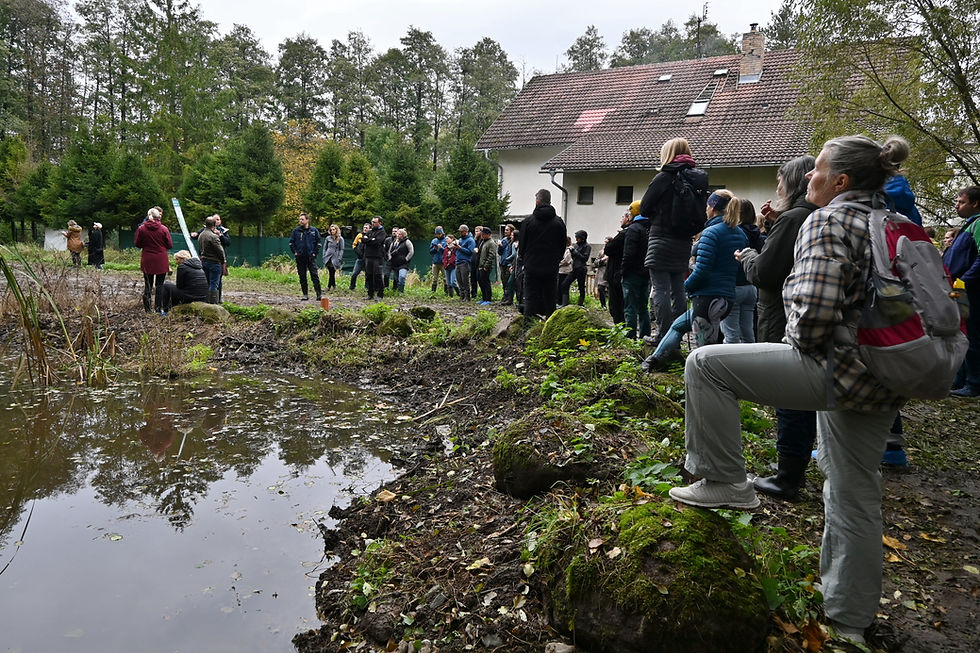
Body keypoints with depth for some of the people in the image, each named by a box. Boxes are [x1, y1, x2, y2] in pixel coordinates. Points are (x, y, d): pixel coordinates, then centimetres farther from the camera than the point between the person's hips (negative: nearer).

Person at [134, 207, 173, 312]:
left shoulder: (141, 229, -4)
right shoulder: (164, 229, -8)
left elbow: (137, 244, 4)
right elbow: (170, 245, -2)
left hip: (147, 261, 2)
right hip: (161, 261, -2)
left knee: (147, 284, 9)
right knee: (160, 284, 5)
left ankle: (147, 309, 7)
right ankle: (158, 308, 4)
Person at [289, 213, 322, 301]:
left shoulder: (314, 230, 3)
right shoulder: (296, 230, 5)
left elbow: (318, 242, 8)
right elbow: (291, 242, 10)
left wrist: (315, 252, 0)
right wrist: (295, 252, 1)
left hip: (311, 257, -2)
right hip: (300, 257, 2)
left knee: (315, 275, -6)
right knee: (302, 276, 5)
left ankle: (319, 294, -4)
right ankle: (305, 294, 13)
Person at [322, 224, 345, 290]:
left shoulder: (340, 239, 3)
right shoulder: (328, 238, 11)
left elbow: (341, 249, 2)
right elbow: (325, 248, 16)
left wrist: (339, 259, -7)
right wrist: (324, 257, 6)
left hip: (335, 258, -3)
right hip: (328, 257, 3)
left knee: (332, 273, -8)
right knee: (330, 273, 4)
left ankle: (329, 286, -4)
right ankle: (334, 285, 17)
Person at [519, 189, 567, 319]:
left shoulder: (528, 221, -4)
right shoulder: (559, 222, 1)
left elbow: (522, 245, 2)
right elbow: (563, 246, 6)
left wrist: (524, 261, 17)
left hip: (532, 268, -1)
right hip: (551, 269, 1)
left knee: (531, 299, 3)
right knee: (549, 299, 7)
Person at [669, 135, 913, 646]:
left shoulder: (828, 221, -11)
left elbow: (815, 306, -26)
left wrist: (801, 345, -5)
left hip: (838, 369, -9)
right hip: (884, 382, 10)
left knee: (707, 364, -7)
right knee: (854, 498, 19)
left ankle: (725, 483, 0)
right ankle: (850, 618, 33)